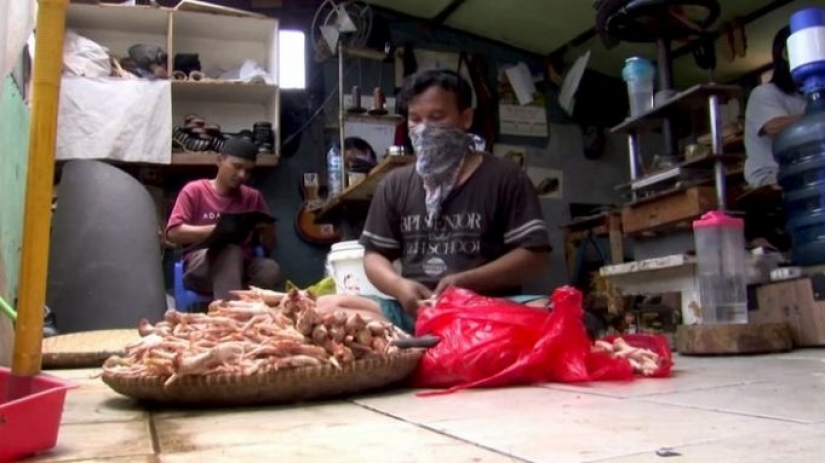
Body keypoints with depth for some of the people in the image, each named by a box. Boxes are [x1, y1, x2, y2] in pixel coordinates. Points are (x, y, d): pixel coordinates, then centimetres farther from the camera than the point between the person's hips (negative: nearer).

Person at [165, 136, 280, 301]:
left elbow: (270, 244, 13)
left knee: (271, 270, -30)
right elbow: (173, 233, -9)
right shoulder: (194, 190, 3)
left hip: (242, 267, 3)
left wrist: (265, 228, -12)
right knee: (229, 249, -37)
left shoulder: (253, 197, 12)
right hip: (200, 269, -3)